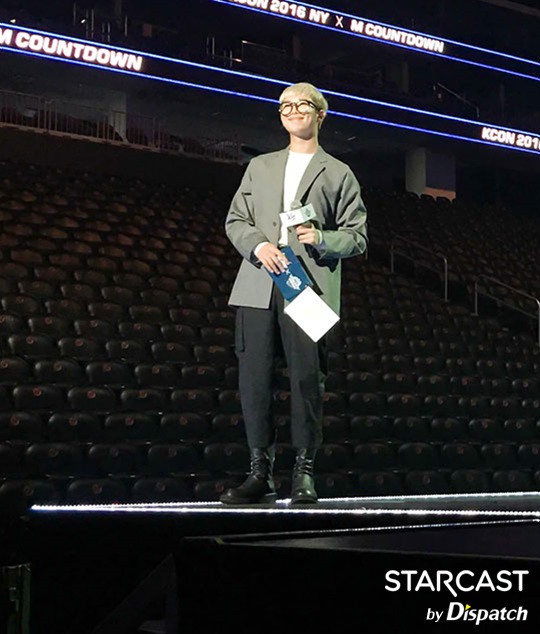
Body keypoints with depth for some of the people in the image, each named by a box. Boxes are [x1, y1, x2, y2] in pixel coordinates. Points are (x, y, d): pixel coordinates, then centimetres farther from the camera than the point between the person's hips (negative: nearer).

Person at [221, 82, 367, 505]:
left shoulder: (339, 174, 14)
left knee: (307, 378, -8)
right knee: (254, 378, -2)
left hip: (309, 286, -3)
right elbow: (235, 220, 18)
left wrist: (322, 239, -12)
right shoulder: (260, 167, 23)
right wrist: (257, 245, -3)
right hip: (258, 286, 3)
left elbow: (357, 237, 9)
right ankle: (261, 472, 5)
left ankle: (305, 473, 0)